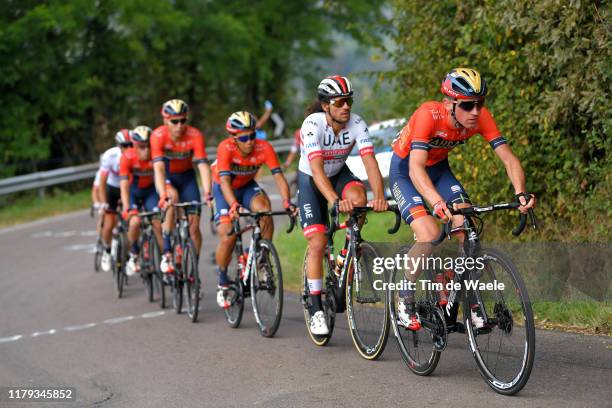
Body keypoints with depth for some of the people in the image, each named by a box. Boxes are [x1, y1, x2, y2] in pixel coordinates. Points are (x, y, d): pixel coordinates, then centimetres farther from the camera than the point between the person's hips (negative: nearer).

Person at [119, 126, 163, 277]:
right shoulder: (127, 157, -28)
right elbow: (124, 185, -32)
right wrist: (127, 209, -43)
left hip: (150, 190, 1)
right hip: (132, 191, -1)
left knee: (158, 223, -16)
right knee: (135, 221, -24)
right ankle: (133, 256, -3)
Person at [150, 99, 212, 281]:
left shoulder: (195, 136, -26)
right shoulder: (158, 135, -28)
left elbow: (203, 165, -33)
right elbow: (158, 167, -37)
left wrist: (207, 193, -47)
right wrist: (163, 195, -50)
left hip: (186, 176, 2)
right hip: (165, 176, -2)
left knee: (194, 225, -7)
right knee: (173, 197, -34)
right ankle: (167, 253, -31)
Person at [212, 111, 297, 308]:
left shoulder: (264, 148, -27)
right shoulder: (226, 148, -33)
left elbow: (278, 176, -33)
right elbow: (225, 180, -43)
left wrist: (287, 201, -50)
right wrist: (234, 205, -60)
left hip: (247, 186, 2)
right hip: (224, 190, -2)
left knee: (264, 210, -30)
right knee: (227, 238, -14)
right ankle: (222, 283, 10)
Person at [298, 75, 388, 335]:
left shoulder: (356, 124, -21)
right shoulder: (313, 125, -30)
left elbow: (370, 161, -31)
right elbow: (317, 169, -40)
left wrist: (379, 196, -48)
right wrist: (335, 200, -56)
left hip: (339, 174, 3)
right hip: (310, 180, -3)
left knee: (358, 197, -31)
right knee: (318, 243, -13)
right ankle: (316, 311, -3)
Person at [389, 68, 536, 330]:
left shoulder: (481, 117, -22)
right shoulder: (429, 114, -35)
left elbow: (508, 158, -24)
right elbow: (416, 168, -45)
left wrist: (521, 193, -43)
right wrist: (438, 203, -61)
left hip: (439, 168, 5)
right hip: (404, 171, -5)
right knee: (429, 235, -24)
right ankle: (405, 300, -4)